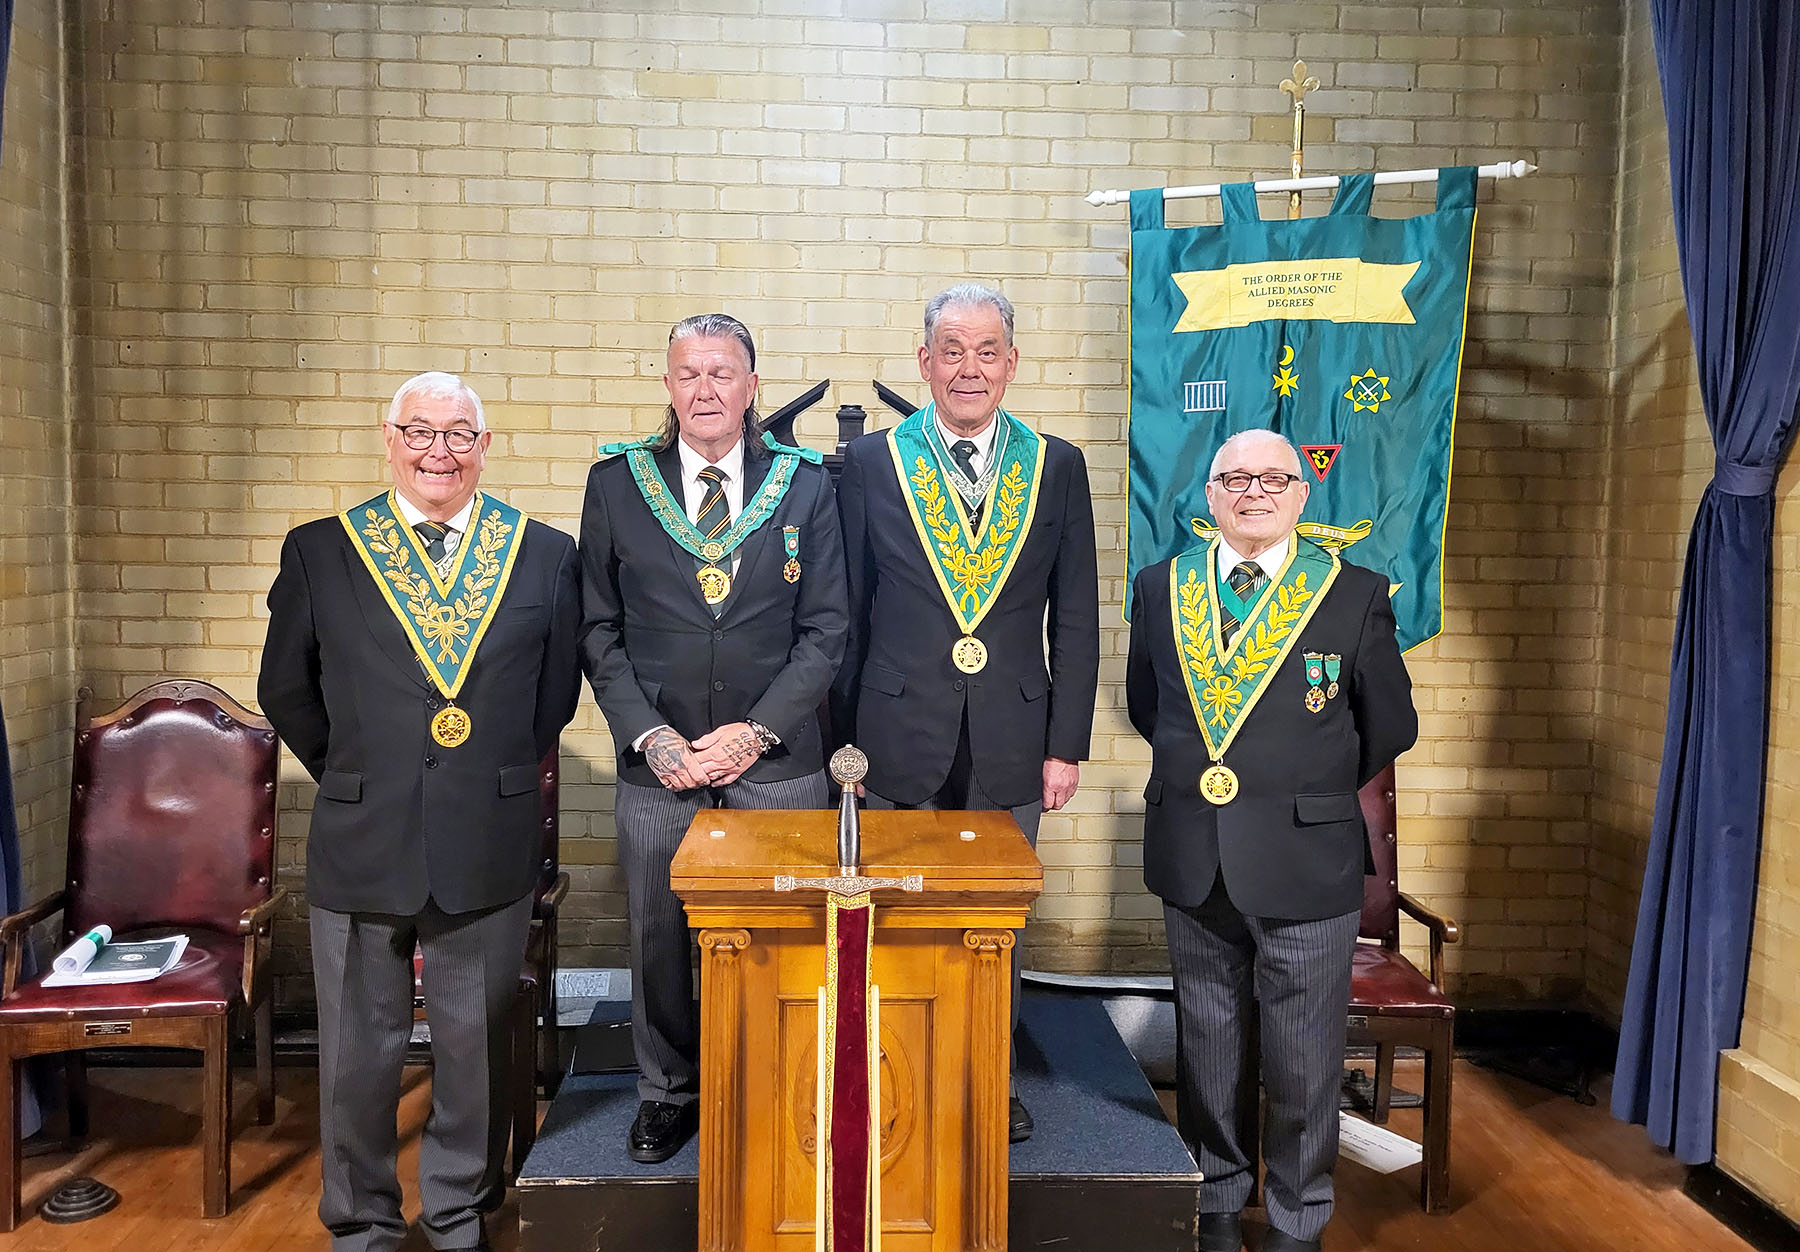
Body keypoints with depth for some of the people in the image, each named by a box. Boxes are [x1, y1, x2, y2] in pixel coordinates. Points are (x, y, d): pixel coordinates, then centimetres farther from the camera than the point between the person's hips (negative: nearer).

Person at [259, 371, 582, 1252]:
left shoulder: (545, 555, 2)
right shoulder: (319, 552, 2)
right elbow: (286, 691, 10)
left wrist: (502, 777, 8)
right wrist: (354, 781, 9)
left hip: (490, 846, 0)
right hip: (361, 846, 0)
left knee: (475, 1045, 13)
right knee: (359, 1054, 12)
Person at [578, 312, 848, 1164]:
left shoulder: (805, 486, 2)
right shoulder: (616, 484, 4)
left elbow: (823, 631, 0)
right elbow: (599, 630, 5)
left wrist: (755, 732, -10)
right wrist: (651, 736, -7)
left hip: (775, 765, -1)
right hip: (657, 764, 1)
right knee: (657, 939, 11)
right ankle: (667, 1094, 32)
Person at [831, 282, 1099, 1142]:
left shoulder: (1058, 467, 3)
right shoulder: (872, 462, 1)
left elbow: (1075, 621, 4)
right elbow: (846, 616, 3)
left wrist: (1066, 745, 0)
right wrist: (846, 739, 0)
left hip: (1011, 748, 1)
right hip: (899, 743, -1)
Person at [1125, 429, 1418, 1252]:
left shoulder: (1355, 595, -4)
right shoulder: (1161, 588, 5)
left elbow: (1390, 725, 5)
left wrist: (1312, 790, 9)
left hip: (1306, 860, -2)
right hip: (1192, 860, 3)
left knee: (1304, 1060, 8)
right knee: (1208, 1045, 17)